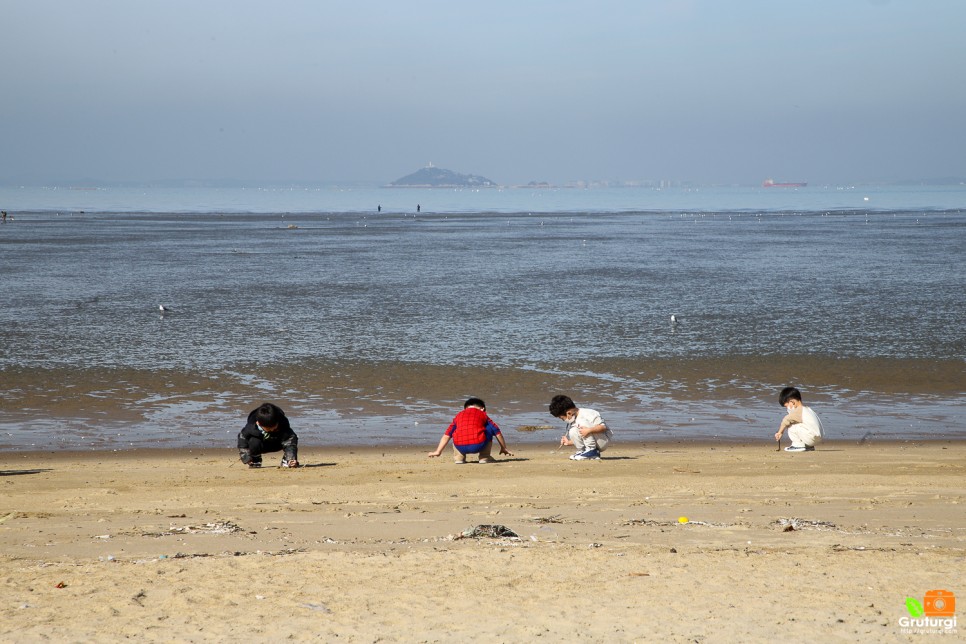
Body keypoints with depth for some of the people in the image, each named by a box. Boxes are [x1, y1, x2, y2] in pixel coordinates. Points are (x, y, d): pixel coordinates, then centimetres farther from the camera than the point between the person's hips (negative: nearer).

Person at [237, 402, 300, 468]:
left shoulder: (282, 423, -30)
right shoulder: (251, 427, -31)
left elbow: (290, 439, -31)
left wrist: (292, 458, -43)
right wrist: (247, 460, -25)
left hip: (276, 444, 0)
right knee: (254, 442, -35)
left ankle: (286, 459, 0)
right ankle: (255, 461, -4)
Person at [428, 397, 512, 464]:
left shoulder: (459, 416, 28)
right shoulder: (482, 415, 23)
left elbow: (447, 434, 29)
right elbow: (497, 432, 25)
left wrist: (437, 451, 35)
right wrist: (504, 448, 37)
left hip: (460, 447, 3)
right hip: (478, 445, -3)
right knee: (489, 429, 24)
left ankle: (459, 458, 21)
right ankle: (484, 457, 21)